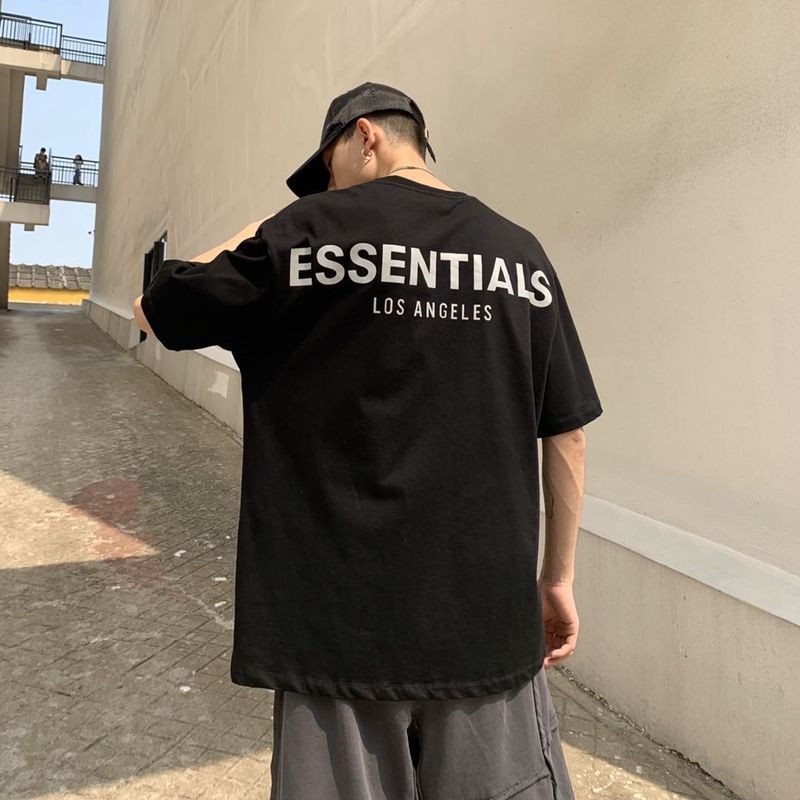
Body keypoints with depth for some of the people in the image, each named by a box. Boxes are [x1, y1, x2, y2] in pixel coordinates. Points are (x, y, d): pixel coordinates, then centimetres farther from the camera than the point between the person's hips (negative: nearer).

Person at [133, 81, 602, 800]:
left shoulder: (308, 230, -5)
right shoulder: (521, 252, 3)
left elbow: (152, 312, 8)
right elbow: (567, 435, 4)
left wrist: (248, 238, 21)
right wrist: (559, 578, 14)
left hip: (341, 617, -2)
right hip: (490, 619, 3)